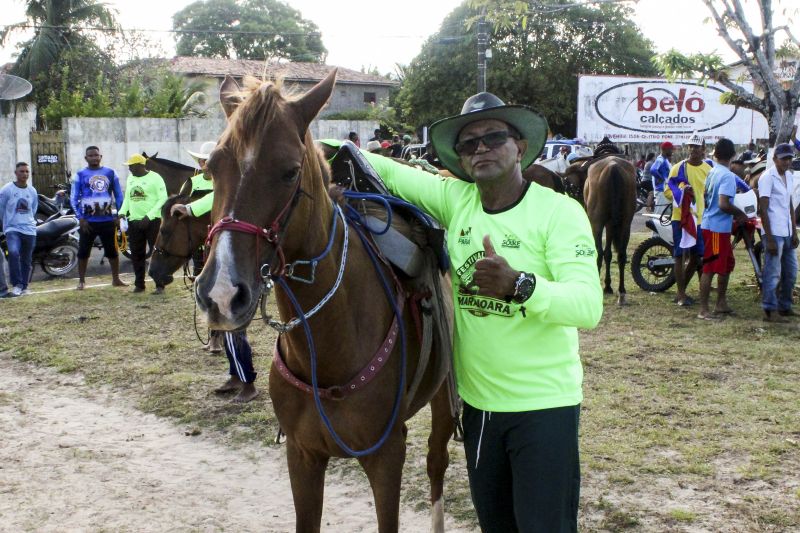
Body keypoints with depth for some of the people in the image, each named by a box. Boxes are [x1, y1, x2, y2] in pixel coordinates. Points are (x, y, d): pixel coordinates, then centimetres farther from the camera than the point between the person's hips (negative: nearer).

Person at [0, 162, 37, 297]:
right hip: (12, 229, -4)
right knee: (13, 252, -27)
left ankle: (24, 286, 23)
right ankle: (17, 284, -20)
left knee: (26, 260, 10)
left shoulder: (32, 191, 6)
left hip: (29, 230, 4)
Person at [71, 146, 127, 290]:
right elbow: (74, 198, -1)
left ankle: (116, 279, 19)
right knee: (83, 251, 3)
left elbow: (118, 195, 10)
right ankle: (81, 281, 12)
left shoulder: (110, 173, 6)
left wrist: (118, 215, 2)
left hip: (108, 220, 2)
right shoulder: (80, 175, 0)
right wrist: (80, 218, -9)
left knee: (112, 250, 8)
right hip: (88, 221, -1)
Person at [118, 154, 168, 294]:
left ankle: (160, 286, 0)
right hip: (134, 221, 7)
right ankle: (139, 284, 19)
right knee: (136, 254, 9)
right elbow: (127, 198, 19)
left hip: (152, 221, -6)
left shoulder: (155, 178, -8)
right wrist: (122, 212, 1)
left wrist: (149, 216, -19)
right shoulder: (130, 178, 12)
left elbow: (163, 199, -12)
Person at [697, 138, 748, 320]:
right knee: (710, 269, -5)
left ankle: (721, 304, 26)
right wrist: (741, 214, -9)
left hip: (709, 223, 9)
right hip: (717, 228, -9)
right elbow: (724, 204, -27)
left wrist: (734, 216, 22)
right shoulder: (728, 176, -17)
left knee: (727, 265, 19)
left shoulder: (711, 173, 10)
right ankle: (703, 310, -1)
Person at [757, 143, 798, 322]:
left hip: (787, 233, 9)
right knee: (773, 273, -6)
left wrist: (794, 232, 15)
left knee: (791, 272, 14)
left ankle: (784, 307, 25)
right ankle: (769, 311, 1)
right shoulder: (767, 177, -12)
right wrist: (769, 238, -18)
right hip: (774, 233, -8)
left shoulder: (789, 176, 13)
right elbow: (763, 209, -14)